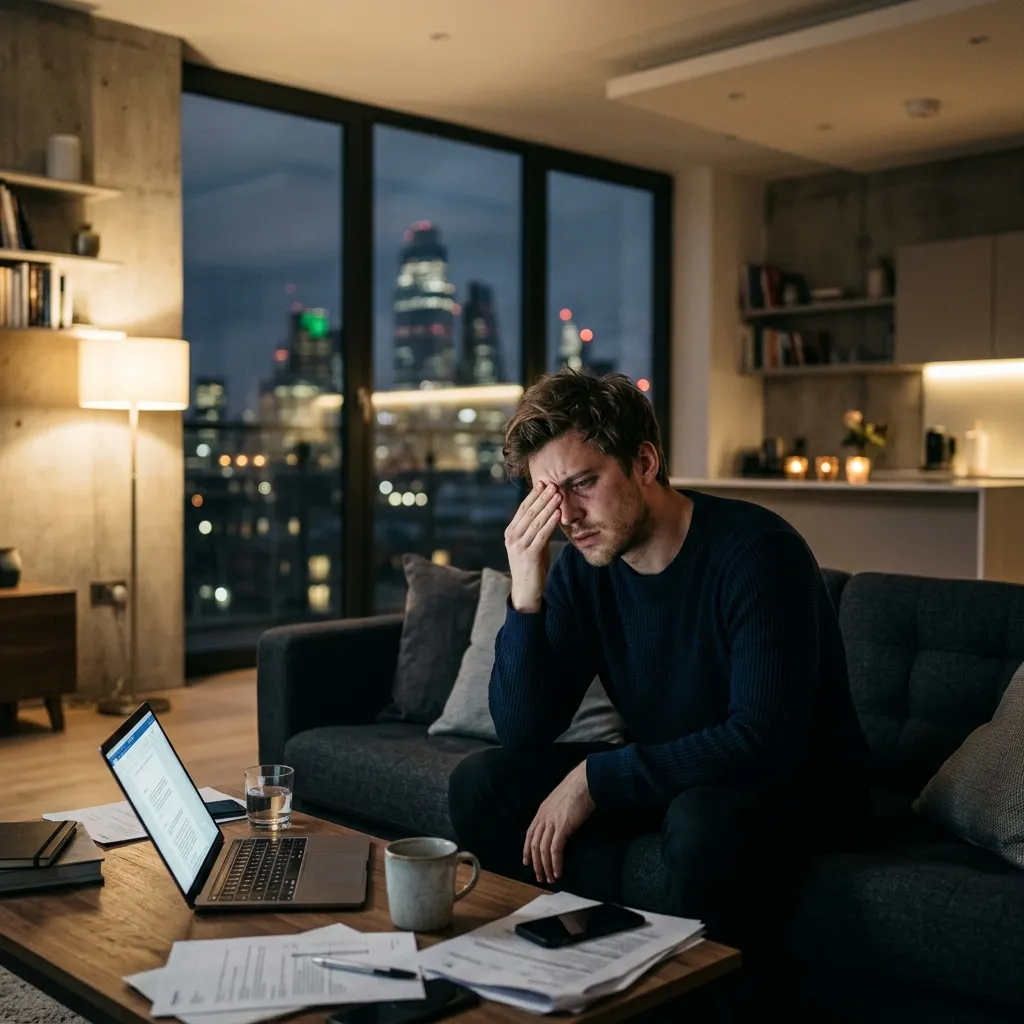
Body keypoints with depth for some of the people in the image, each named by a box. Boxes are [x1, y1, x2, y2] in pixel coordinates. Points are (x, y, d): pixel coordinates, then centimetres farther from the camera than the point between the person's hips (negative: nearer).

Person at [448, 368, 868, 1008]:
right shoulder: (581, 570, -6)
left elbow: (764, 741, -30)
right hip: (665, 778, 6)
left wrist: (595, 779, -26)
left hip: (797, 789, -6)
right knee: (482, 783, -7)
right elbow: (523, 732, -7)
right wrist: (526, 596, -21)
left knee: (706, 817, -39)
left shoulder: (756, 551, -23)